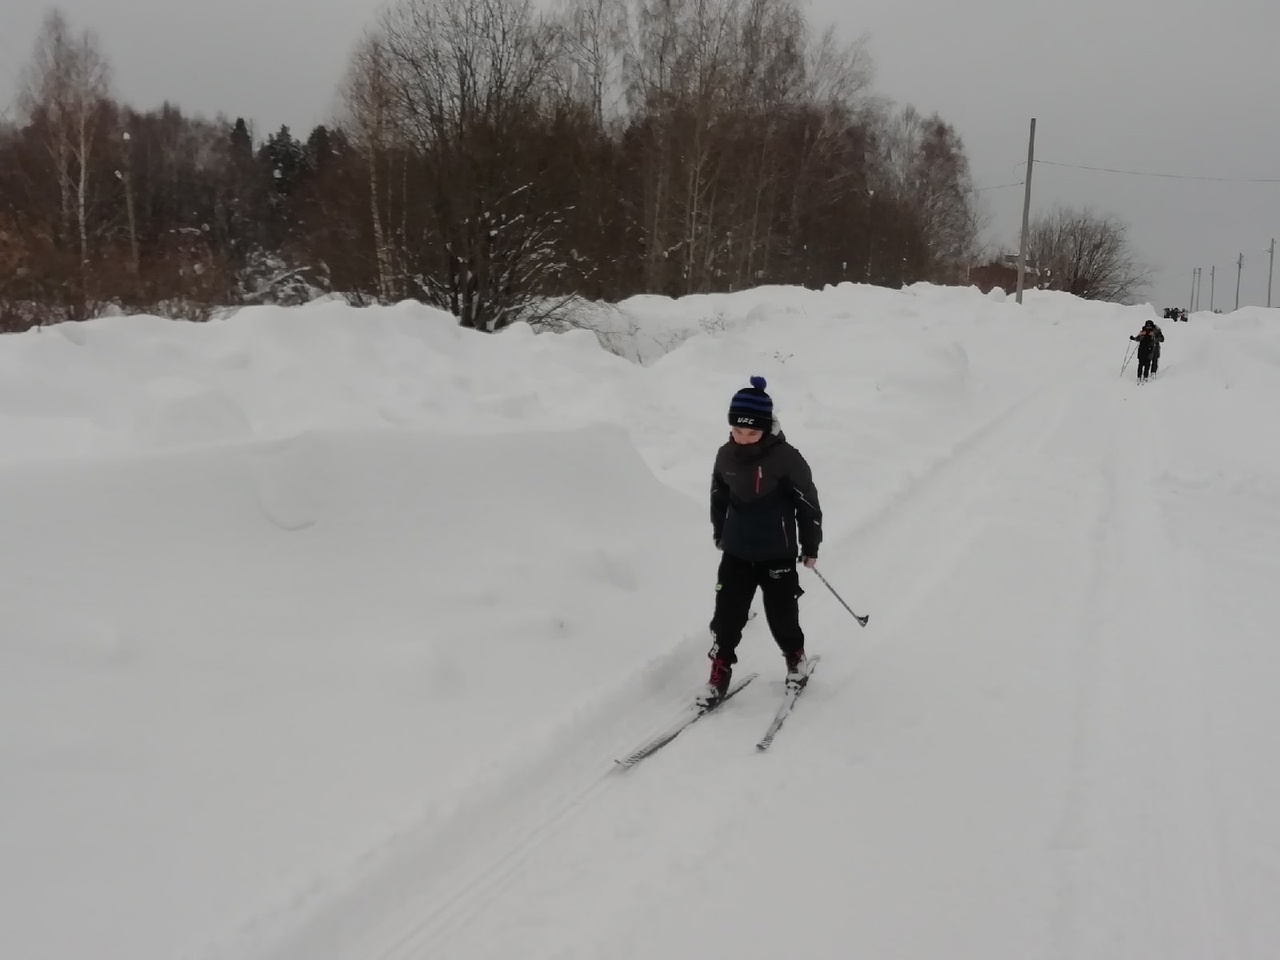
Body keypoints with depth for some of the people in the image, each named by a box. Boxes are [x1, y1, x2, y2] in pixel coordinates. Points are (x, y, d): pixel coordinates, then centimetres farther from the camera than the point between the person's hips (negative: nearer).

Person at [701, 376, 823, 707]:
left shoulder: (786, 458, -18)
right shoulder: (726, 456, -5)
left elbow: (808, 503, -9)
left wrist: (810, 547, -2)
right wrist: (720, 535, 22)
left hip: (778, 555, -3)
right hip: (736, 553, 3)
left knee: (781, 616, 10)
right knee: (726, 616, 2)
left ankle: (795, 659, 37)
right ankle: (719, 674, 15)